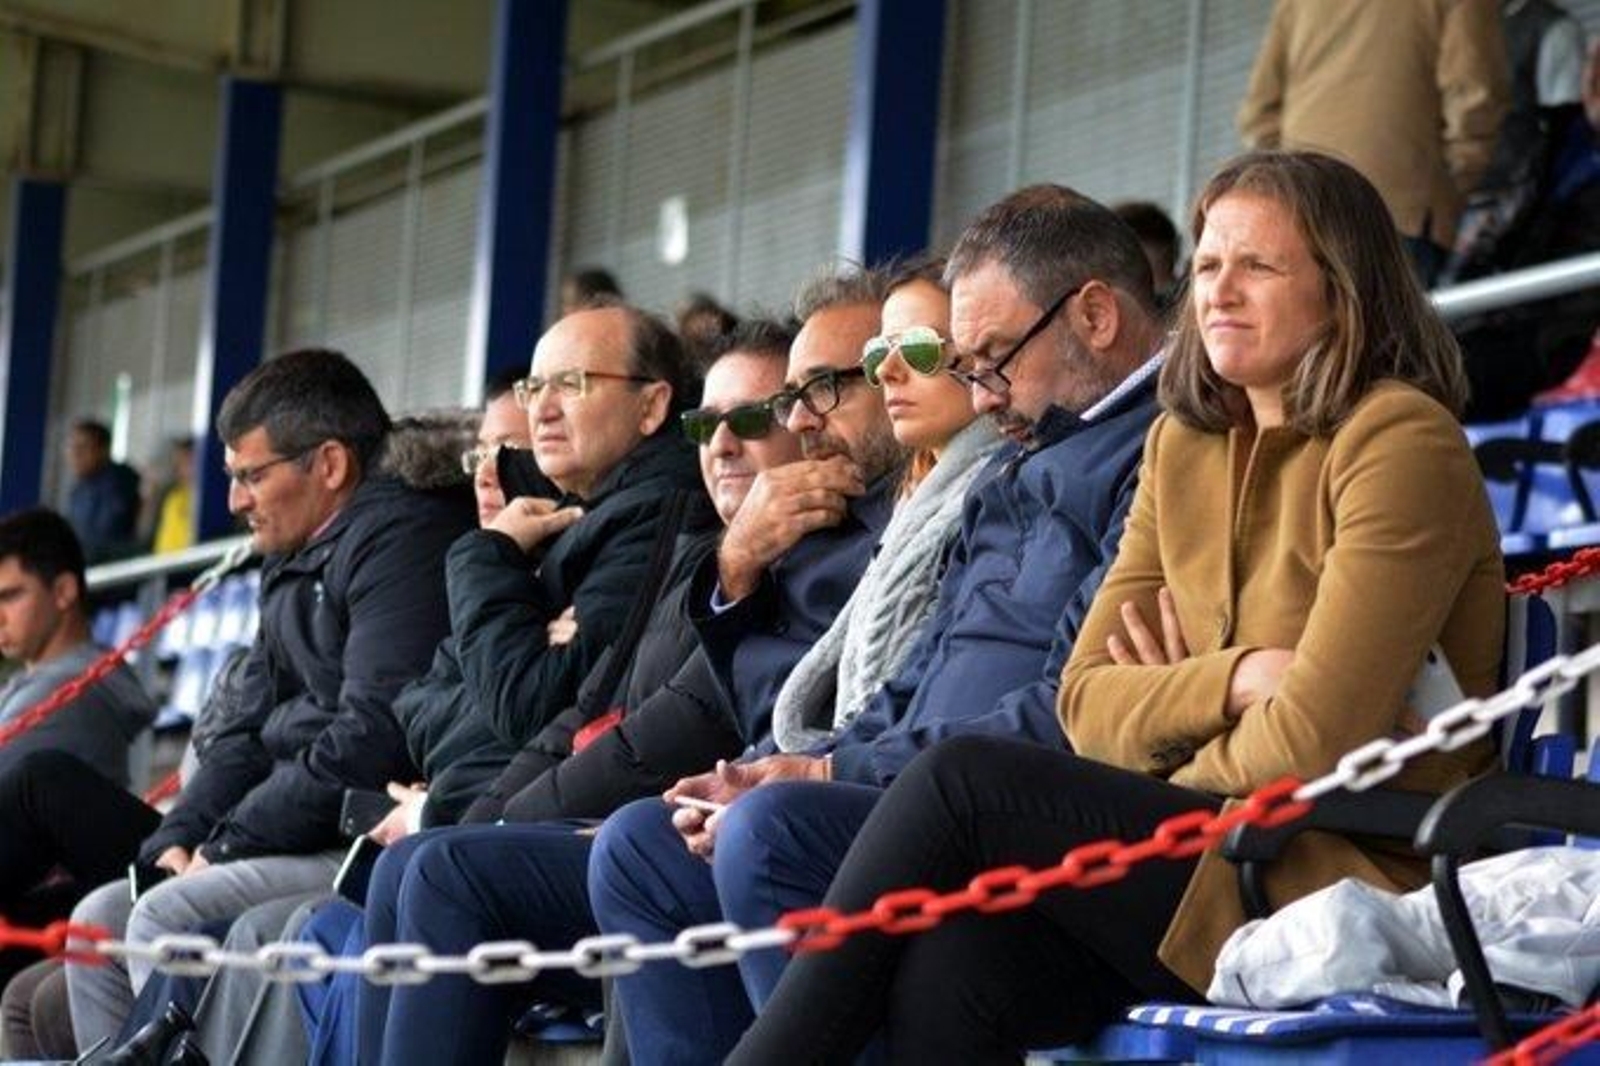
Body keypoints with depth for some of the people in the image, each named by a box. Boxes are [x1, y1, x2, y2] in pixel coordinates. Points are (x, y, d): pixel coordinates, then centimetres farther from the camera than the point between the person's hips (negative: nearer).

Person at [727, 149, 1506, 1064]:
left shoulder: (1401, 439, -7)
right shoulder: (1183, 443, 16)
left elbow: (1317, 742, -15)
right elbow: (1088, 702, 8)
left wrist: (1172, 710, 2)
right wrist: (1238, 679, -10)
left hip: (1355, 878, -6)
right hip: (1205, 848, 6)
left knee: (964, 779, -20)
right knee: (946, 972, -23)